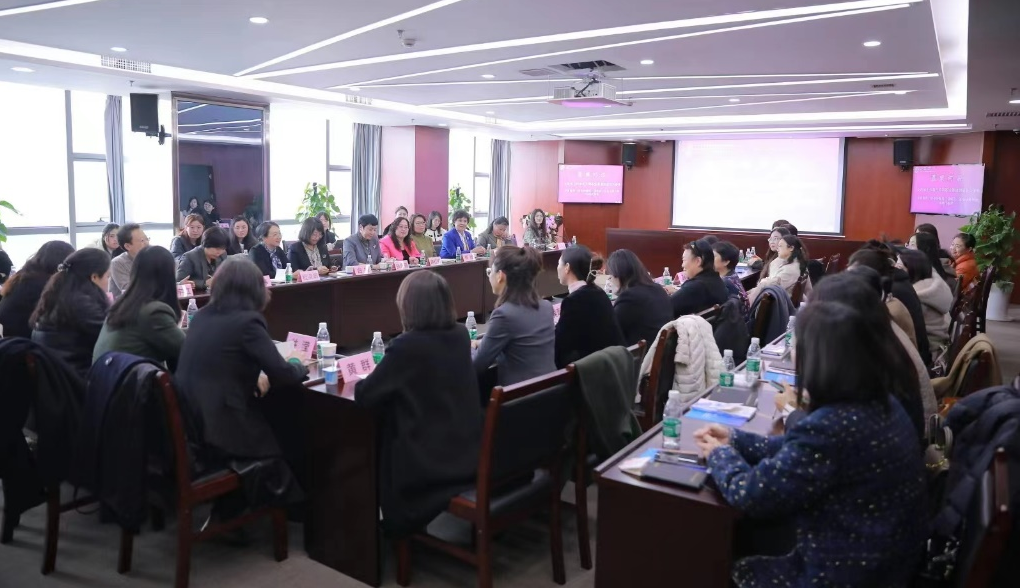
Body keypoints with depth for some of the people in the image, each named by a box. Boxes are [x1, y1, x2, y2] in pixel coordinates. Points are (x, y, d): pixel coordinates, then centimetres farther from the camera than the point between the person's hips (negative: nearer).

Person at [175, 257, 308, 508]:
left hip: (189, 428, 7)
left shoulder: (201, 317, 7)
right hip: (218, 435, -7)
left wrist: (253, 377, 10)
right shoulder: (247, 321, -15)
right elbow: (282, 376, -14)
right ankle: (280, 503, 39)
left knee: (271, 420, 26)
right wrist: (301, 367, 6)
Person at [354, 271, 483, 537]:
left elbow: (364, 395, -12)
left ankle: (397, 523, 36)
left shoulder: (406, 346, -21)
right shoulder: (461, 336, -1)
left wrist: (370, 378, 8)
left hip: (428, 463, -6)